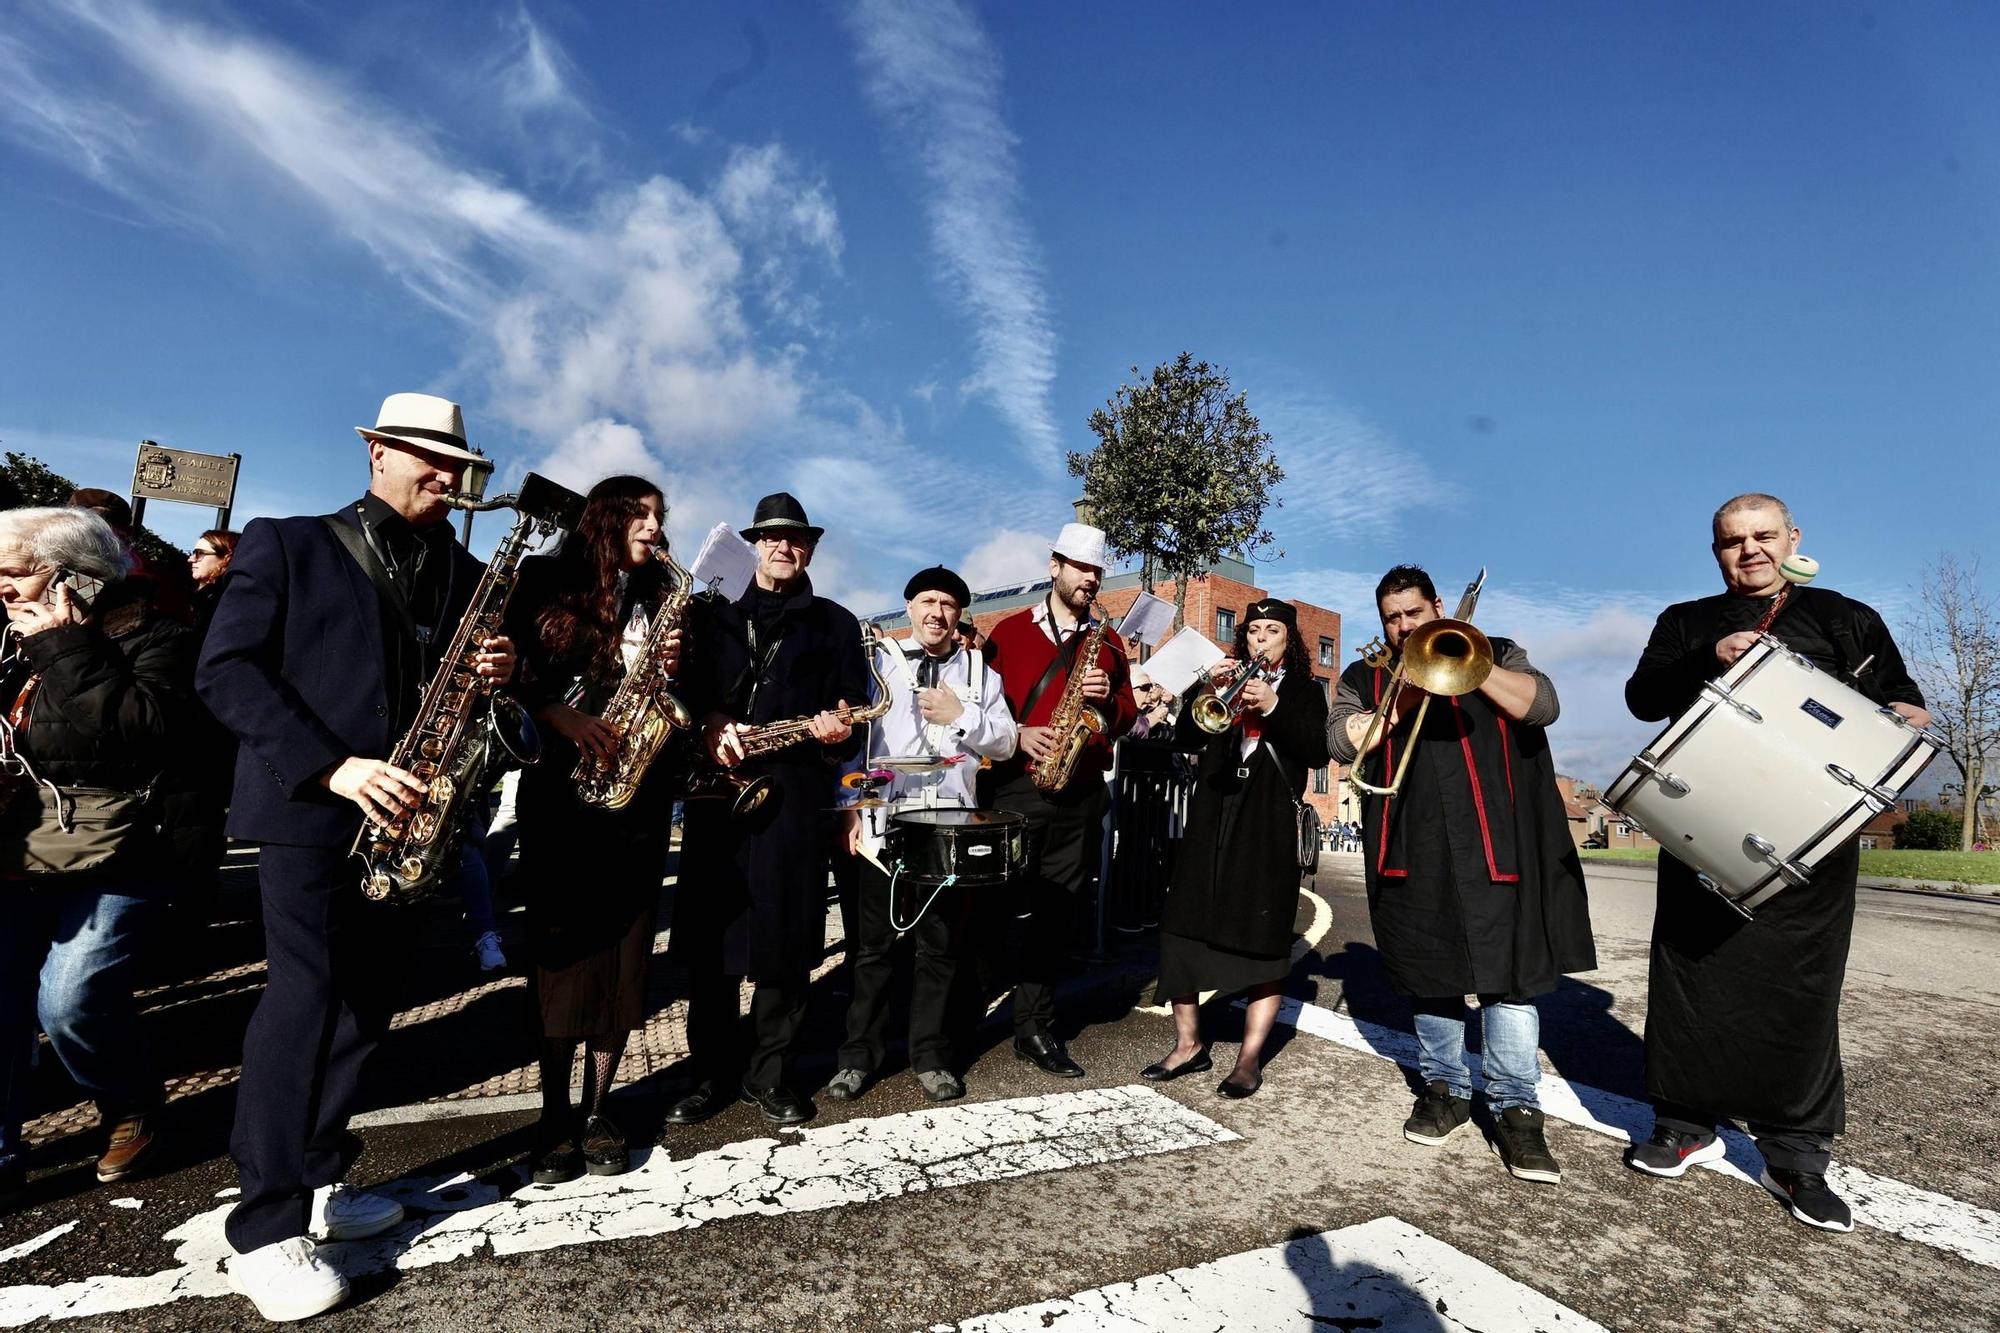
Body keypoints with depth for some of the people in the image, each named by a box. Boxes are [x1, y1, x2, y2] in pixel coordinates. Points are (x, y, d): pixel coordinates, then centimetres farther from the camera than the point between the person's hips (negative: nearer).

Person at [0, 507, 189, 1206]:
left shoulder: (153, 637, -10)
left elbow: (141, 728, -27)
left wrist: (68, 650, -21)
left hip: (112, 855, -6)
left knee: (71, 1002, -12)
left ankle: (132, 1110, 16)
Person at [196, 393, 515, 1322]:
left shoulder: (462, 574, 11)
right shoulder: (285, 545, -1)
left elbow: (466, 684, 14)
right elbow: (225, 669, -10)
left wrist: (497, 673, -11)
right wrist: (332, 766, -21)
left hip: (399, 812, 5)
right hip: (310, 807, -5)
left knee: (364, 996, 10)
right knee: (306, 992, -9)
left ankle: (318, 1183, 24)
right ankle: (263, 1233, 3)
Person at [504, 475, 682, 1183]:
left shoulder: (661, 599, 14)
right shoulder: (547, 581, 7)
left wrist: (671, 670, -6)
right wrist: (560, 717, -12)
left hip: (637, 797, 3)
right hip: (558, 790, -2)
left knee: (623, 953, 3)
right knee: (562, 951, -1)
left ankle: (597, 1111, 15)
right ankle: (554, 1116, 11)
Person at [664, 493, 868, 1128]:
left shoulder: (836, 623, 13)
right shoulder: (713, 615, 18)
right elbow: (685, 686, 10)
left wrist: (838, 732, -14)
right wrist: (709, 723, -9)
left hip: (797, 795, -1)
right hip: (717, 788, 2)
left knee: (786, 942, 2)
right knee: (710, 938, 5)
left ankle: (768, 1073, 18)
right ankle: (713, 1072, 20)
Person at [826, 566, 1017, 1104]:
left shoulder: (980, 671, 13)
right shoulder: (879, 661, 6)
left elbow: (1004, 742, 7)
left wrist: (960, 716, -8)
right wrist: (851, 807, -8)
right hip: (884, 822, -1)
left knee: (940, 944, 8)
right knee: (874, 943, 6)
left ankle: (930, 1055, 20)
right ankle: (859, 1053, 18)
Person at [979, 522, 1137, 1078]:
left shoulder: (1108, 642, 14)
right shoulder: (1010, 630, 6)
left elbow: (1127, 717, 15)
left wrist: (1108, 698, -6)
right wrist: (1018, 734, -11)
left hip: (1081, 796, 3)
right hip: (1016, 786, -2)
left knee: (1053, 911, 6)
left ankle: (1035, 1028, 15)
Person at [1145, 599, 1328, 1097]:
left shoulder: (1305, 691, 10)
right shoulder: (1222, 680, 16)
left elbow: (1317, 753, -6)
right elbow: (1186, 740, 6)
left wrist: (1273, 707, -17)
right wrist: (1208, 692, -10)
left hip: (1270, 824, -3)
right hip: (1210, 817, 3)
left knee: (1263, 939, -2)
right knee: (1181, 928, 0)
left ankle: (1250, 1058, 8)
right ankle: (1188, 1045, 12)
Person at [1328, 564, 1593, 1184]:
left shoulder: (1496, 655, 15)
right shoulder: (1364, 678, 15)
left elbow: (1541, 704, -3)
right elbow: (1342, 740, -1)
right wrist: (1404, 699, -10)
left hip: (1492, 843, -1)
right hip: (1411, 851, 2)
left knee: (1509, 970, -4)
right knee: (1428, 970, 7)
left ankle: (1516, 1109, 4)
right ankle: (1445, 1089, 22)